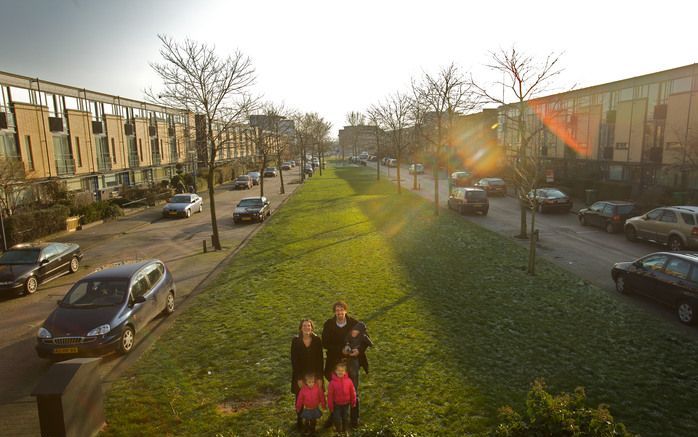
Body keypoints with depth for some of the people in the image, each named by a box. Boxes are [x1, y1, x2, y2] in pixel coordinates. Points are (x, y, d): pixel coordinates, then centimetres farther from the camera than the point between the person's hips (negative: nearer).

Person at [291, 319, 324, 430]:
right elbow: (294, 361, -7)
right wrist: (299, 378, -10)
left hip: (314, 375, 0)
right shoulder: (295, 341, -8)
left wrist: (319, 377, -6)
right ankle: (299, 420, 28)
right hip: (300, 375, 0)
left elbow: (320, 359, -3)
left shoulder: (317, 340, -7)